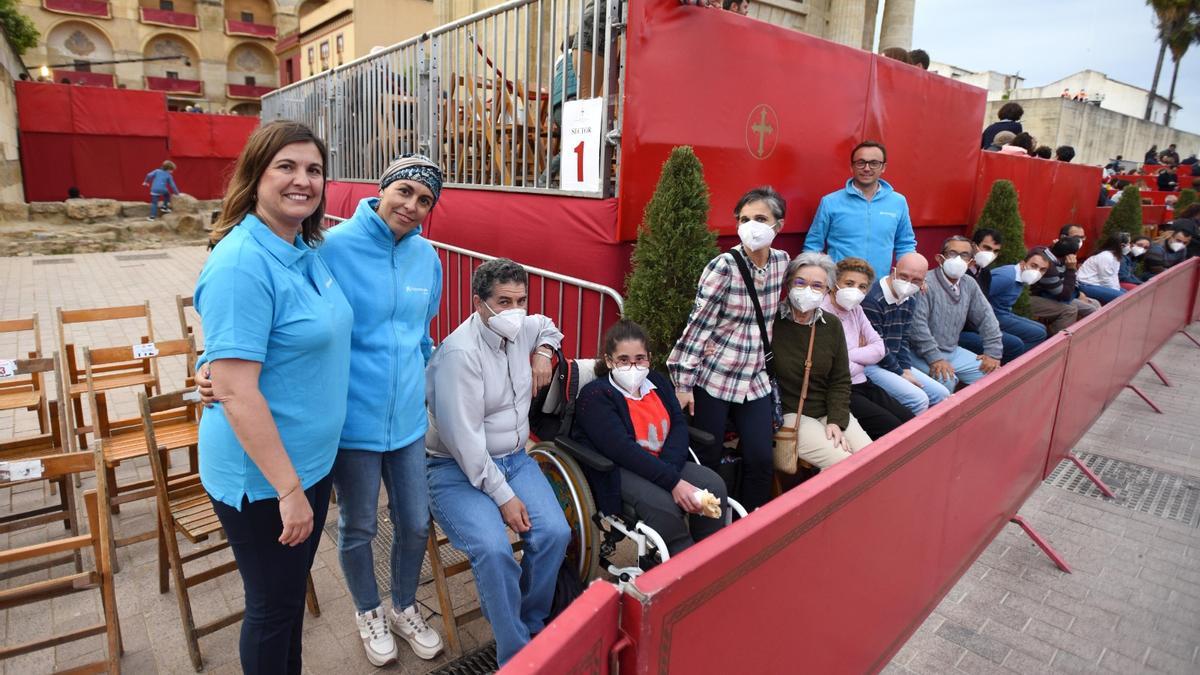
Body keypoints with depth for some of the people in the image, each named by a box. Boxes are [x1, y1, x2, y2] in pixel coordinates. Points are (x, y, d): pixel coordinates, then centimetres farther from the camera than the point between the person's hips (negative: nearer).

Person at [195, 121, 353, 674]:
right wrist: (287, 489, -23)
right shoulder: (242, 263, -23)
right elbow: (234, 391, -26)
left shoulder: (307, 250, 2)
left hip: (310, 459, 8)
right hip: (261, 476, -8)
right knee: (273, 603, 13)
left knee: (294, 588, 25)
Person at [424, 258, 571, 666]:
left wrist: (543, 353, 7)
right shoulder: (460, 353, -21)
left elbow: (548, 327, 30)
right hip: (458, 469, -6)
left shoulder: (521, 329, 3)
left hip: (513, 459, 7)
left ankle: (532, 626, 9)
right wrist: (503, 496, -19)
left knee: (555, 534, -15)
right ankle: (517, 655, -7)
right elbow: (464, 440, -22)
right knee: (494, 550, -29)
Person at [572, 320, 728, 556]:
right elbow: (622, 449, -21)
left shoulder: (658, 382, 12)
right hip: (616, 471, -6)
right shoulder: (595, 395, -9)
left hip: (661, 464, 7)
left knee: (713, 485, -16)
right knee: (662, 503, -32)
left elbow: (679, 424, 0)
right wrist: (673, 481, -28)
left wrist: (669, 469, -20)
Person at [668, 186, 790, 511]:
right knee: (706, 462, 3)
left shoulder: (782, 262, 3)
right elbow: (697, 324, -16)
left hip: (756, 381, 5)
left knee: (761, 460, 2)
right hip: (713, 379, -5)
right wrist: (682, 384, -16)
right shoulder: (723, 266, -15)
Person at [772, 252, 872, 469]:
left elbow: (840, 380, 8)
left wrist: (837, 420, -4)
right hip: (788, 414, -6)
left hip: (829, 412, 6)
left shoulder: (832, 325, 5)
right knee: (842, 463, -20)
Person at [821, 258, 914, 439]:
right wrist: (863, 357, -3)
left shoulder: (855, 309, 9)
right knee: (892, 428, -14)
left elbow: (879, 349, 5)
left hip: (862, 384, 8)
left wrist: (849, 355, -11)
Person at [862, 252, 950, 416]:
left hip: (897, 364, 10)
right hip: (872, 365, -10)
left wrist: (906, 369, 0)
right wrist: (900, 373, -10)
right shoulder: (872, 300, -22)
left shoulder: (908, 300, 9)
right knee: (919, 400, -21)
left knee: (941, 394, 8)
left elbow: (903, 339, 15)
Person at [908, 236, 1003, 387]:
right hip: (921, 353, -8)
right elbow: (917, 323, -26)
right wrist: (934, 358, -27)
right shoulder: (926, 283, -19)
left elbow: (986, 316, 12)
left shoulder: (969, 284, 7)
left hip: (953, 351, 8)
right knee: (946, 380, -31)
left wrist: (993, 352, 4)